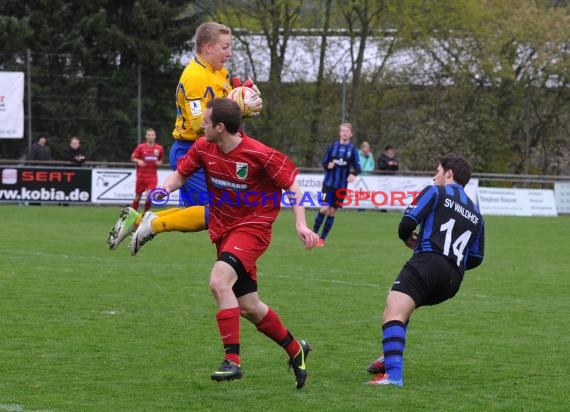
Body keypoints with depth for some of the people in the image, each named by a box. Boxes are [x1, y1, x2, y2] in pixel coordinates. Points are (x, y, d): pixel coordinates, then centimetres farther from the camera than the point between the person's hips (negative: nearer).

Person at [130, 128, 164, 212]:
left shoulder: (159, 148, 4)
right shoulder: (140, 147, -3)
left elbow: (160, 160, 18)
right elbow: (133, 158, 0)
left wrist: (159, 163, -4)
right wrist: (138, 161, -20)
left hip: (152, 177, 1)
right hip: (141, 176, -1)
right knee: (138, 196, 6)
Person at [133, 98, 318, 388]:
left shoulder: (259, 155, -21)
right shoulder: (203, 149, -4)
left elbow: (291, 183, -11)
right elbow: (180, 175, 9)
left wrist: (300, 223, -19)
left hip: (253, 226, -7)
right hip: (222, 229, 7)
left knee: (219, 281, -29)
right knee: (248, 307, 10)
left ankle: (232, 360, -24)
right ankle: (295, 350, 32)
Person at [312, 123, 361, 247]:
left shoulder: (352, 149, 1)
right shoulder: (332, 146, 2)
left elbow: (357, 167, 0)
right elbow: (324, 162, 7)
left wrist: (353, 174, -22)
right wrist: (328, 165, -16)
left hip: (342, 185, 1)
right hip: (329, 182, -1)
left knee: (332, 212, 2)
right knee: (324, 208, -14)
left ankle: (322, 239, 13)